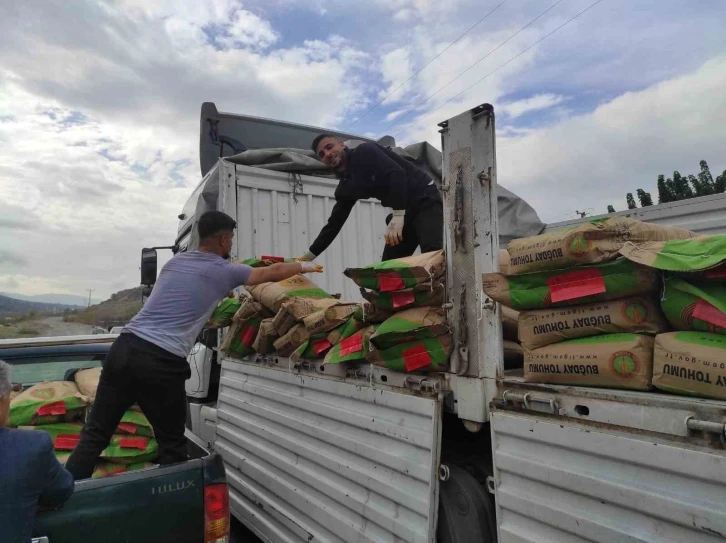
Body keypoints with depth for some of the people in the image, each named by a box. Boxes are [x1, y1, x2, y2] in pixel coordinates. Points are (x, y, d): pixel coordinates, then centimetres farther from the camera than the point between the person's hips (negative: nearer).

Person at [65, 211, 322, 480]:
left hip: (125, 348, 6)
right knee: (172, 445, 11)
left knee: (95, 434, 11)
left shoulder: (175, 261, 19)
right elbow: (273, 272, 16)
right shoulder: (225, 271, 3)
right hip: (161, 363, -6)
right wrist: (305, 266, 33)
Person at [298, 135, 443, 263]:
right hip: (404, 210, 8)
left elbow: (397, 173, -25)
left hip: (425, 199, -8)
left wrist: (397, 218, -31)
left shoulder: (364, 152, -11)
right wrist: (309, 255, 13)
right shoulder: (345, 187, 10)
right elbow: (335, 222, 14)